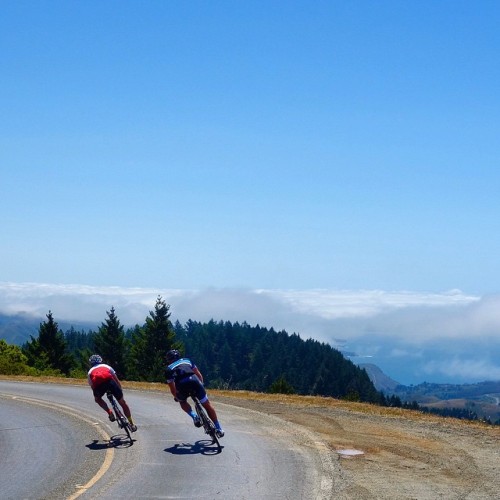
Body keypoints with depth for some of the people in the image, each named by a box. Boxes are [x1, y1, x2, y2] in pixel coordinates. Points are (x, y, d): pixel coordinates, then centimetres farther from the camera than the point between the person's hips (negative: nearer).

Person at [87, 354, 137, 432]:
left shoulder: (90, 372, 36)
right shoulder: (106, 366, 37)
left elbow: (92, 387, 35)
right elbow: (117, 380, 35)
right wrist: (120, 391, 46)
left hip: (98, 384, 0)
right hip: (109, 381, 1)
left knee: (97, 399, 34)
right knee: (122, 402, 17)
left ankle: (109, 412, 11)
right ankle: (132, 424, 20)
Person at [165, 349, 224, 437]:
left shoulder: (169, 369, 28)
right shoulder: (187, 360, 33)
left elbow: (172, 389, 25)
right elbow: (199, 375, 27)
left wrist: (176, 397, 41)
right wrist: (201, 385, 40)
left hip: (181, 385, -1)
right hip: (194, 380, 1)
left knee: (182, 401, 31)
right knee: (207, 405, 12)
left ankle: (194, 416, 7)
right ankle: (218, 428, 10)